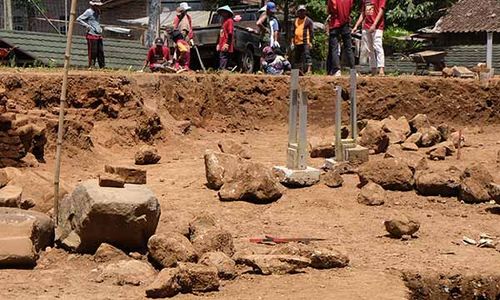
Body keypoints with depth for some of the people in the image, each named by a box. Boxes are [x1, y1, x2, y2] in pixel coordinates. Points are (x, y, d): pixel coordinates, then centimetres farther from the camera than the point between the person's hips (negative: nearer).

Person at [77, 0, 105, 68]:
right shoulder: (89, 12, -8)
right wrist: (87, 26, -15)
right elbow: (78, 19, -10)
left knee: (101, 52, 7)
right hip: (92, 35, -8)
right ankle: (91, 67, -2)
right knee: (92, 52, -7)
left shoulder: (98, 12, 16)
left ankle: (103, 67, 11)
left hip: (99, 35, 8)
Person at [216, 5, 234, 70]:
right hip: (222, 46, 10)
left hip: (226, 46, -10)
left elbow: (230, 33, -15)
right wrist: (219, 44, 21)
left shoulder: (229, 21, -7)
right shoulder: (224, 21, 22)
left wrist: (227, 44, -21)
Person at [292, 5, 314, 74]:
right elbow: (293, 32, 24)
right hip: (297, 42, 6)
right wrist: (293, 41, 16)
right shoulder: (296, 21, 19)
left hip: (306, 42, -6)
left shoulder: (308, 20, 2)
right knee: (297, 57, 8)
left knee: (306, 55, -17)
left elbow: (311, 31, -1)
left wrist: (310, 41, -9)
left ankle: (308, 69, -22)